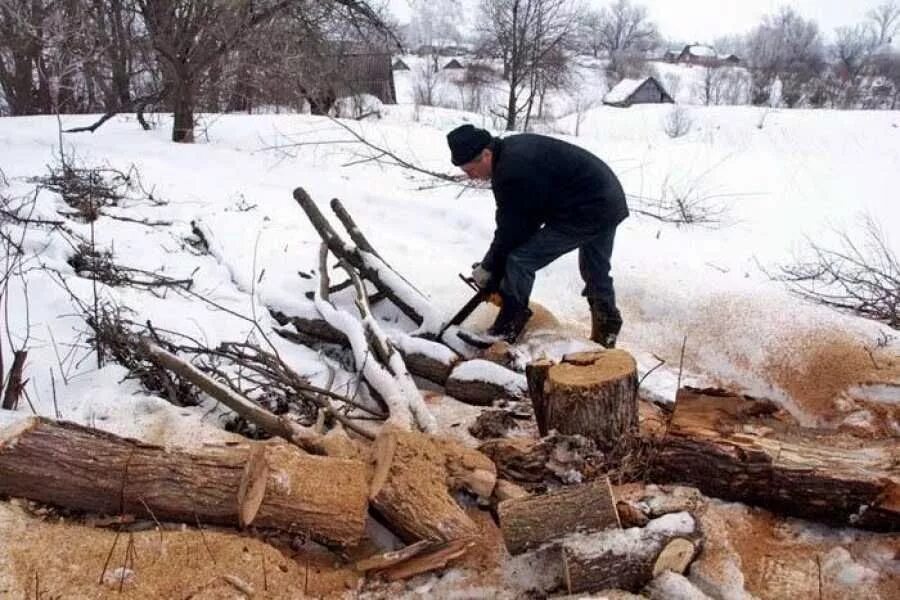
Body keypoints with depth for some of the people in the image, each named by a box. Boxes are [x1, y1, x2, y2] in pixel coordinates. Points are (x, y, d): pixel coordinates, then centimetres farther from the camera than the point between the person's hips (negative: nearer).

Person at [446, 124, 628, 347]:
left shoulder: (512, 172, -24)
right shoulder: (512, 147, 7)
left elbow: (511, 231, -13)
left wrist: (488, 268, 2)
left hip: (586, 212, -10)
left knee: (519, 261, -8)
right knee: (597, 273, 26)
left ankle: (506, 333, 4)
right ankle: (606, 333, 42)